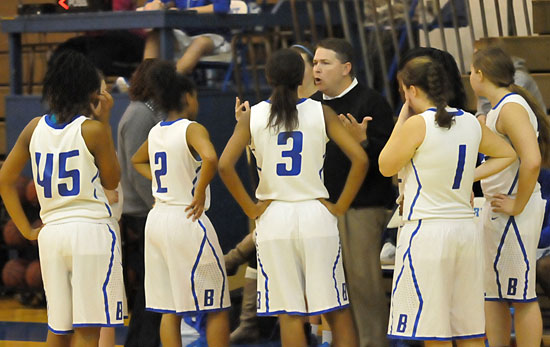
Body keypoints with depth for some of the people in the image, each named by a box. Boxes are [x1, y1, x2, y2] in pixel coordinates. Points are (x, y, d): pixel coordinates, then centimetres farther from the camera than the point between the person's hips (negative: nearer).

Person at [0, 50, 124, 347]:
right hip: (92, 232, -5)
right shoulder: (93, 129, -9)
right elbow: (111, 181, 4)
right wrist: (104, 123, 3)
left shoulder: (34, 128, 6)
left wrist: (27, 230, 11)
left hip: (51, 233, 5)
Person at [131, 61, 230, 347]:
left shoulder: (155, 132, 10)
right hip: (187, 219, -7)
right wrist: (200, 193, -19)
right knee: (217, 307, 2)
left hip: (157, 217, 7)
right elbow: (210, 158, -32)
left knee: (169, 310, 9)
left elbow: (137, 161, 31)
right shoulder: (192, 129, -11)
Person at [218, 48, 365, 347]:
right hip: (316, 214, 0)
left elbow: (225, 165, -11)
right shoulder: (321, 112, -1)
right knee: (337, 311, 7)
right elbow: (360, 159, -9)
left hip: (273, 218, 0)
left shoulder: (252, 115, -1)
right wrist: (340, 207, -1)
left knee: (290, 314, 4)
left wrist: (250, 208, -2)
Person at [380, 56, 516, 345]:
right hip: (465, 226, 7)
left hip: (426, 231, -7)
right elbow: (507, 154, 22)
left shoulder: (416, 125, -12)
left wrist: (401, 120, 4)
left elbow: (386, 167, -1)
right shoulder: (471, 123, 8)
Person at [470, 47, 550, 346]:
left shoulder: (511, 108, -17)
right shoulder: (498, 109, 14)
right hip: (494, 209, 10)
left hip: (513, 214, -10)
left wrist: (518, 205, -21)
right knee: (492, 293, 13)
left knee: (521, 296, -6)